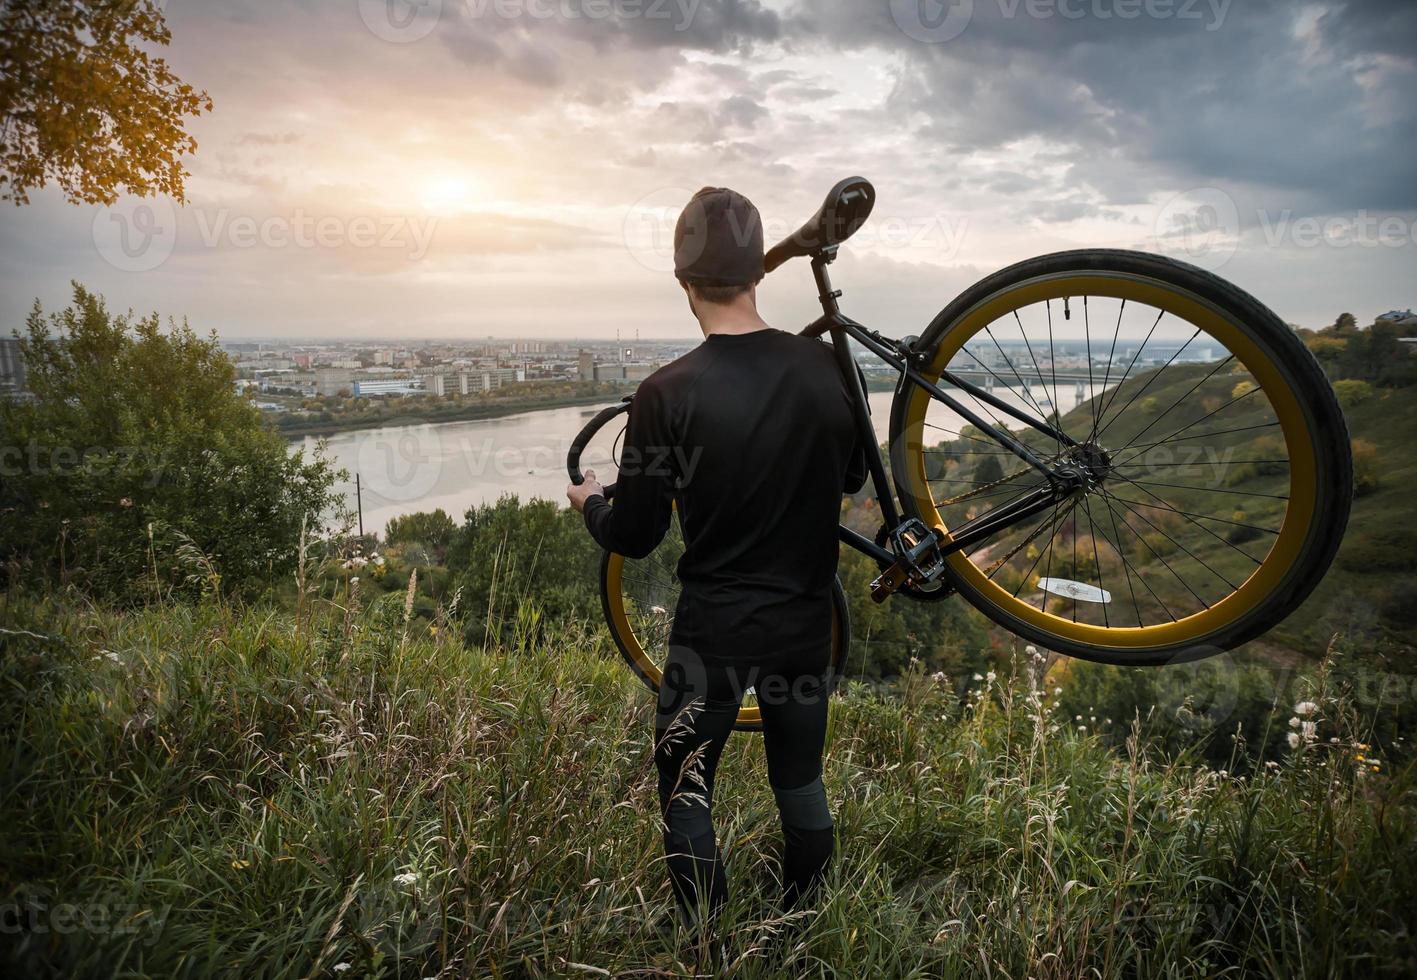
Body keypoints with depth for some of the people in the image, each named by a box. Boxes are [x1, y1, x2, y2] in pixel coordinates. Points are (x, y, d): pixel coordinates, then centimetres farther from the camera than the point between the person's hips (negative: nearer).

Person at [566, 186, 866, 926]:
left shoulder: (668, 395, -19)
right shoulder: (826, 367, -8)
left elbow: (634, 538, -10)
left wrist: (589, 503, 11)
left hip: (714, 629, -4)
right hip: (807, 620, 5)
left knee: (686, 794, 15)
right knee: (801, 781, 21)